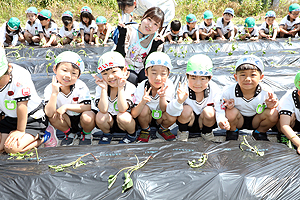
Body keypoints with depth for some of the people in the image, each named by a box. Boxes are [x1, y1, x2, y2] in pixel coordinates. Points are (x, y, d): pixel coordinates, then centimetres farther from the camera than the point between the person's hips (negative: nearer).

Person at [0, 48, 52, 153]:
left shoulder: (20, 75, -27)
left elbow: (22, 105, -23)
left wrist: (20, 130, -18)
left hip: (32, 120, -6)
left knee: (12, 148, -21)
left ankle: (41, 138, 2)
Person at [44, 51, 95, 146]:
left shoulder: (81, 86, -21)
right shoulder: (50, 89, -17)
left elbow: (87, 107, -23)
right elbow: (49, 113, -27)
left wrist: (66, 106, -29)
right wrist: (54, 93, -39)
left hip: (81, 120, -2)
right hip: (67, 121, 2)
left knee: (88, 116, -33)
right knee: (53, 116, -25)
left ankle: (86, 135, 3)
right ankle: (70, 134, 5)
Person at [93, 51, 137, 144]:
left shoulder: (130, 87, -19)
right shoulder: (100, 88, -12)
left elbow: (122, 109, -31)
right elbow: (103, 110, -25)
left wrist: (120, 88, -34)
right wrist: (104, 89, -31)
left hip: (126, 122, -2)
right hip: (108, 123, 2)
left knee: (122, 116, -33)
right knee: (100, 116, -27)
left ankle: (132, 134, 1)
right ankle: (107, 134, 6)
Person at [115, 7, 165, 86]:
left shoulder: (157, 38, -6)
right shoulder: (129, 30, -12)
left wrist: (155, 45, -23)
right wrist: (122, 34, -28)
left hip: (142, 69, 3)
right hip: (126, 68, -2)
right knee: (133, 79, -33)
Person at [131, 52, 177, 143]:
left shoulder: (168, 86, -23)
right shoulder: (142, 87, -27)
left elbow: (164, 109, -22)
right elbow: (133, 115, -27)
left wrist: (162, 97, -42)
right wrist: (143, 102, -47)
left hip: (160, 117, 1)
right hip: (147, 116, -1)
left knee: (172, 117, -28)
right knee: (144, 108, -32)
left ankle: (163, 128, 7)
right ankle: (145, 130, -1)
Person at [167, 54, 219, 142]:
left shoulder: (214, 89, -20)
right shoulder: (184, 91, -26)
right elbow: (171, 112, -33)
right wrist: (179, 101, -54)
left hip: (207, 122, 2)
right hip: (188, 122, -1)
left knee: (209, 111, -28)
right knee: (186, 109, -30)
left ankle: (207, 132, 5)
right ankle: (183, 131, 2)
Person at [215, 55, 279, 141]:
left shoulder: (266, 93, -22)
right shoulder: (229, 91, -25)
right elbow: (219, 109, -18)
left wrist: (271, 106, -32)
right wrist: (221, 120, -40)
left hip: (256, 121, 2)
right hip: (238, 121, -1)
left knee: (273, 113, -24)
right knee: (231, 112, -33)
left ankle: (260, 132, 7)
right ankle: (232, 131, 3)